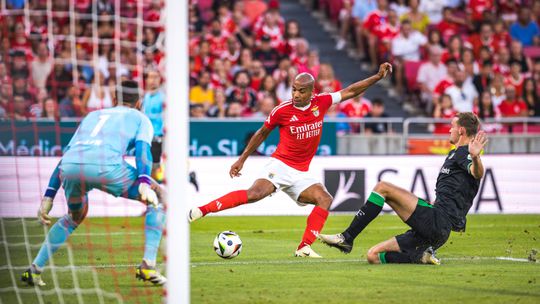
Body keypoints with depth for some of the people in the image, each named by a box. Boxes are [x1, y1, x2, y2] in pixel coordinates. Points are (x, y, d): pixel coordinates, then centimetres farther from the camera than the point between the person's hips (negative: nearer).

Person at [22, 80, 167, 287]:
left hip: (69, 168, 5)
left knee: (76, 216, 35)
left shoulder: (92, 116, 40)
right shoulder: (140, 118, 27)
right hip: (105, 166, -5)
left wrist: (49, 196, 31)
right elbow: (142, 148, 5)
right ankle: (148, 266, 6)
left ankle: (35, 269, 27)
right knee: (159, 196, 17)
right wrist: (143, 182, -11)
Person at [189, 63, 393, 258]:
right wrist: (242, 159, 11)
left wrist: (378, 77, 9)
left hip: (301, 174, 5)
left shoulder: (321, 103, 1)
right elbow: (262, 133, 8)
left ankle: (304, 248, -20)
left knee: (325, 199, -18)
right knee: (255, 193, -29)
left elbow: (350, 92, 13)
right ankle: (201, 210, -27)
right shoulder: (282, 111, -7)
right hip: (280, 165, -5)